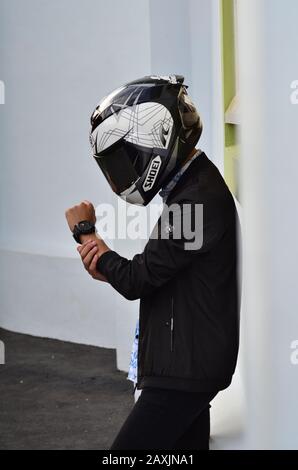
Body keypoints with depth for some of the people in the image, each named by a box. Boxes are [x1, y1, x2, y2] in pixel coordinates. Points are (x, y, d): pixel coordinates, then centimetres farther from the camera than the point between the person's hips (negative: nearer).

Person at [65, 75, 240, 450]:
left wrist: (86, 233, -3)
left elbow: (137, 281, -18)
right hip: (189, 365, 10)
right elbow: (154, 278, 15)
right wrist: (106, 269, -5)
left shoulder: (198, 199, -20)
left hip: (184, 371, -10)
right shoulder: (195, 187, 12)